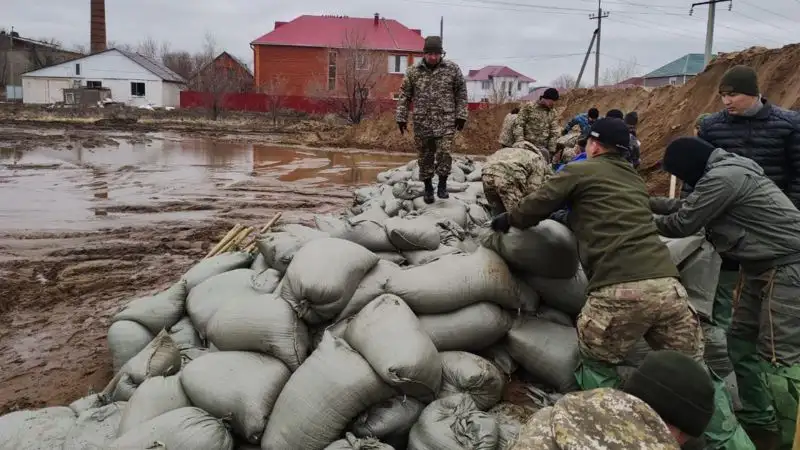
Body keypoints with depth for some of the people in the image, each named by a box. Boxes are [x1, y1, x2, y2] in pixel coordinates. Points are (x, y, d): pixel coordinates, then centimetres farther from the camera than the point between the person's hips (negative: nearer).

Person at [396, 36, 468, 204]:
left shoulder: (452, 69, 1)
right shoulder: (413, 71, 2)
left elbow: (461, 93, 6)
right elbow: (404, 96, 7)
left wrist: (461, 115, 2)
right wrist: (401, 117, 4)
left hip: (445, 121, -1)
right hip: (422, 122, 1)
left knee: (444, 153, -13)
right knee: (425, 157, 7)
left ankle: (442, 184, 7)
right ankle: (428, 188, 23)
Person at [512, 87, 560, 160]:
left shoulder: (552, 113, 12)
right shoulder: (528, 107, 1)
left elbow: (554, 133, 11)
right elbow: (518, 124, -4)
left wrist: (551, 150, 3)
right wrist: (520, 141, -18)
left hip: (542, 148, 3)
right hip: (526, 146, -3)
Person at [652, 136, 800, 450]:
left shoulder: (722, 177, -21)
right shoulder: (724, 171, 11)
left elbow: (683, 223, -15)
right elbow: (687, 205, 22)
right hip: (763, 266, 11)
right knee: (741, 343, 14)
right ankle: (757, 422, 25)